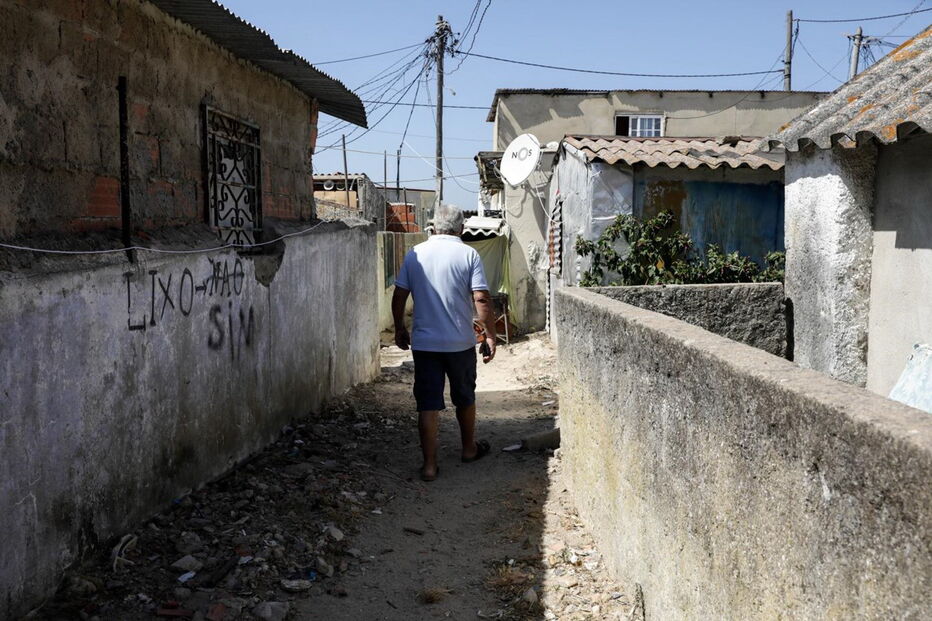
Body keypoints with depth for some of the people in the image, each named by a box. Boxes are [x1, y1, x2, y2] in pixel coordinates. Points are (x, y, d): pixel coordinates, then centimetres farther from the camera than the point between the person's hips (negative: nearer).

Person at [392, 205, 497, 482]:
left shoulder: (415, 254, 1)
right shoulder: (468, 254, -6)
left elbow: (399, 296, 4)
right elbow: (481, 299, -13)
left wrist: (399, 328, 17)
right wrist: (490, 335, -5)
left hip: (424, 343, 1)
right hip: (461, 342, -1)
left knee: (428, 404, 4)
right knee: (465, 398, 19)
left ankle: (429, 464, 3)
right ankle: (469, 448, 35)